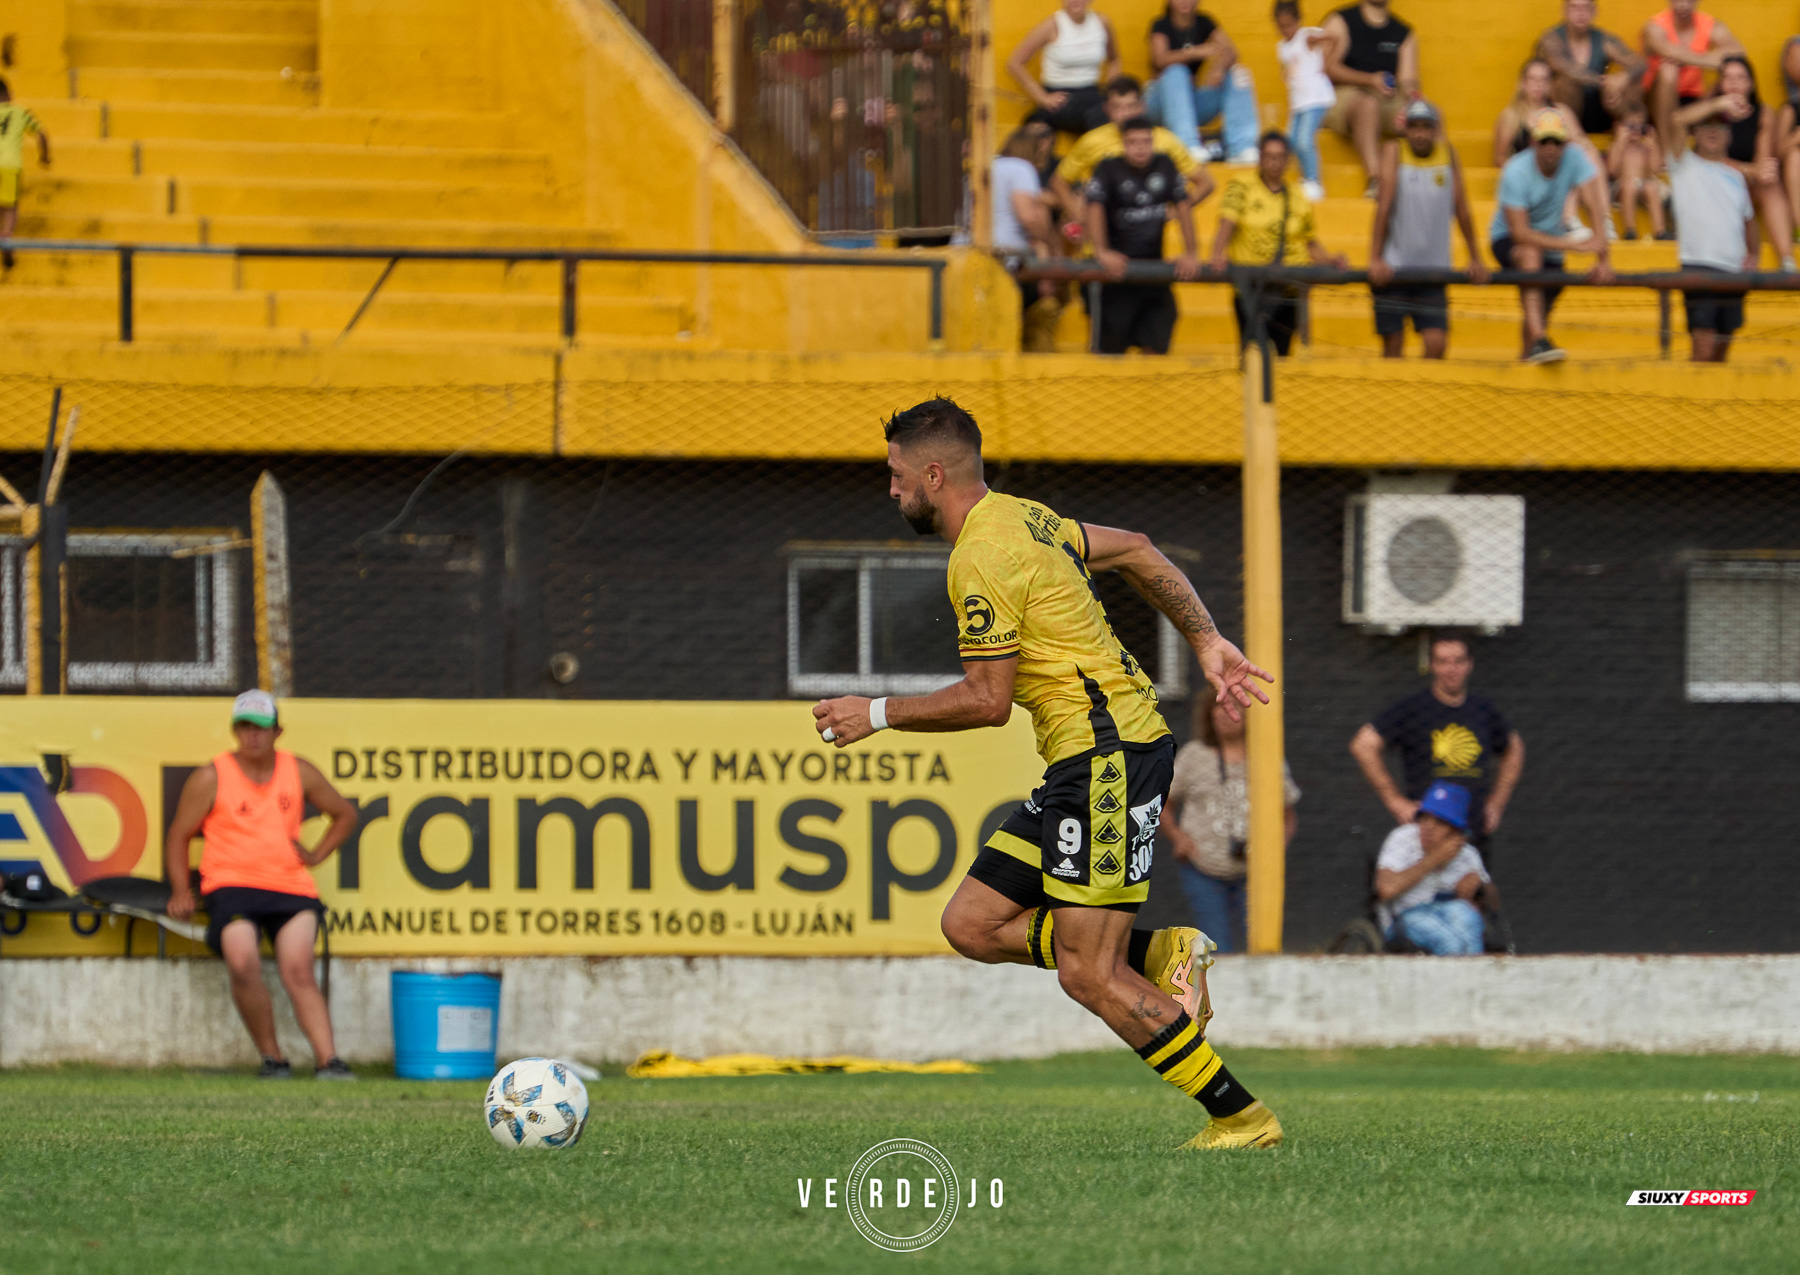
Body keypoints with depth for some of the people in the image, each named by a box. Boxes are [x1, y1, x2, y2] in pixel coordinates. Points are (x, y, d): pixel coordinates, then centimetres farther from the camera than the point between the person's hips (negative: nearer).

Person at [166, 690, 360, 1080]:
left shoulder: (299, 772, 12)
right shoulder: (211, 778, 4)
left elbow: (345, 815, 26)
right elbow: (179, 835, 10)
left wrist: (316, 855, 11)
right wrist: (181, 891, -3)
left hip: (290, 885, 2)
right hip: (231, 884, -2)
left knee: (298, 971, -20)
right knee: (243, 963, -27)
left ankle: (328, 1060, -26)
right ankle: (271, 1058, -13)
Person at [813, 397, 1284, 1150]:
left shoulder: (981, 559, -15)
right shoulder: (1022, 518, 16)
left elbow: (986, 700, -16)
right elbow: (1135, 552, 24)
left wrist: (879, 715, -5)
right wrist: (1207, 644, 23)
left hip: (1108, 754, -10)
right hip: (1082, 758, 10)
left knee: (1087, 975, -11)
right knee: (972, 925, 7)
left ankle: (1242, 1118, -7)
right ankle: (1164, 956, 7)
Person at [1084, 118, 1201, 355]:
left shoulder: (1165, 166, 5)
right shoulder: (1109, 169, -7)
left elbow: (1183, 207, 6)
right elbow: (1095, 208, -19)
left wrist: (1190, 254, -2)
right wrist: (1102, 252, -33)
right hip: (1118, 265, -4)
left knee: (1155, 344, 1)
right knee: (1111, 345, -4)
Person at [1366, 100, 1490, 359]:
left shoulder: (1448, 153, 5)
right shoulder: (1394, 151, -1)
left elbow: (1462, 210, 9)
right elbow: (1384, 206, -7)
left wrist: (1476, 260, 11)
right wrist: (1375, 259, -12)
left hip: (1433, 269, 2)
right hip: (1393, 269, -2)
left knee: (1436, 344, -7)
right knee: (1393, 344, -1)